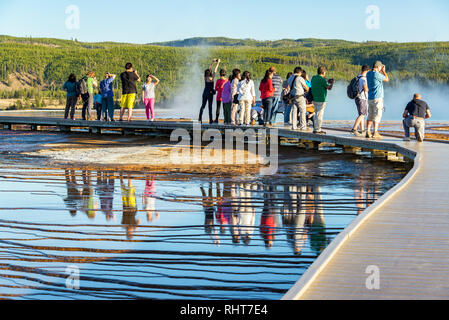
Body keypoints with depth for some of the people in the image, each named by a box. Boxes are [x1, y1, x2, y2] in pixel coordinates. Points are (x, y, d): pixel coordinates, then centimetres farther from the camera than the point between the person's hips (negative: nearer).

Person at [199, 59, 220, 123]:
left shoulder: (205, 77, 2)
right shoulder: (211, 78, -13)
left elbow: (209, 69, 12)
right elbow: (215, 70, -7)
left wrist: (213, 63, 18)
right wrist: (218, 63, 1)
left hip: (205, 93, 6)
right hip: (210, 93, -6)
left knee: (203, 105, 11)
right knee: (210, 106, -3)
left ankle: (200, 118, 4)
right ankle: (210, 120, -2)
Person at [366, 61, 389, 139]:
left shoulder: (368, 74, 10)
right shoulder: (376, 74, -15)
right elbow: (387, 79, -2)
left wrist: (380, 71, 24)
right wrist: (383, 71, 9)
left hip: (370, 98, 8)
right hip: (377, 98, -8)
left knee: (370, 116, 11)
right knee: (377, 116, -4)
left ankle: (368, 132, 6)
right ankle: (375, 133, -5)